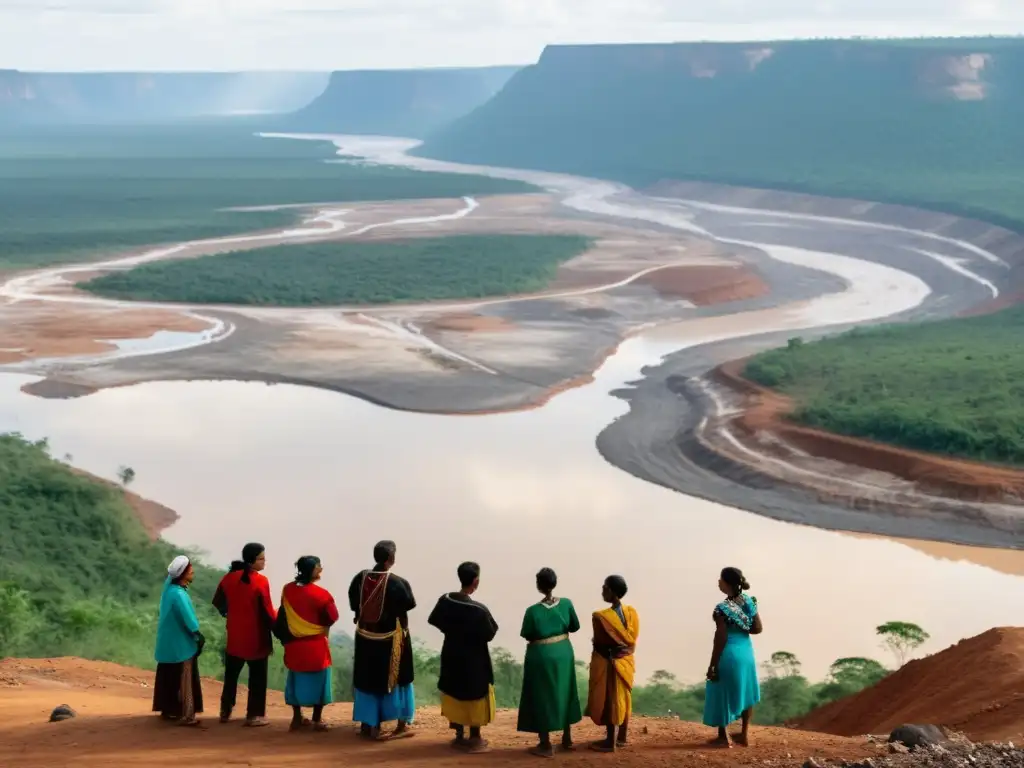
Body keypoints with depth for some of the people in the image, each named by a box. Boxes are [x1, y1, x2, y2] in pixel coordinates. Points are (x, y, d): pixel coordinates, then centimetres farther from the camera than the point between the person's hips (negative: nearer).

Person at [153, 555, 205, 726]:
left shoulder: (170, 585, -4)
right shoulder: (178, 595, -27)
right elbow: (189, 620, -22)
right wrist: (199, 637, -9)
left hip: (168, 644, 9)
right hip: (180, 645, -9)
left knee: (168, 678, 18)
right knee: (184, 680, -1)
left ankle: (167, 710, 27)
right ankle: (186, 716, 3)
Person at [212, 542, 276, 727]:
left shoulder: (229, 577, -3)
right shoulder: (260, 581, -20)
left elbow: (217, 601, 9)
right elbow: (268, 612, -18)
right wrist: (277, 620, 1)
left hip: (235, 636, 5)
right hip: (256, 637, -5)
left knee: (231, 674, 19)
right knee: (257, 677, 8)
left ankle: (225, 711, 25)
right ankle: (254, 715, 10)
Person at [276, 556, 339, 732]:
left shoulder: (287, 590, -4)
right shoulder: (321, 594, -20)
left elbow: (282, 616, 6)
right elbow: (332, 618, -11)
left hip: (293, 644, 5)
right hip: (316, 646, -5)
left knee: (296, 680, 16)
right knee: (318, 681, 8)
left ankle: (297, 718, 20)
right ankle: (317, 720, 11)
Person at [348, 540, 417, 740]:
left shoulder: (360, 578, -7)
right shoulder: (397, 582, -21)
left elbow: (353, 603, 5)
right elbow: (409, 604, -12)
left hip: (365, 636, 4)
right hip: (391, 638, -4)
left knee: (368, 679, 13)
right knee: (395, 678, 10)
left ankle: (368, 725, 18)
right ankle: (402, 724, 17)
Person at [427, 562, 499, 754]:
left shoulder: (445, 601, -12)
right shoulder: (479, 610, -29)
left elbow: (434, 621, 4)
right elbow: (489, 635, -17)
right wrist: (491, 622, 1)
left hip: (451, 655, 5)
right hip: (473, 659, -5)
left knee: (455, 694, 19)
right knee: (475, 696, 11)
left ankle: (459, 736, 28)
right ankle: (474, 738, 21)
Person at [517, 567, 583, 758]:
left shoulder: (533, 610, -20)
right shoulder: (566, 604, -9)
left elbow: (527, 636, -9)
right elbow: (575, 627, 3)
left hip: (541, 657, -4)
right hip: (563, 654, 5)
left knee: (542, 698, 6)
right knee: (563, 694, 20)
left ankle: (545, 745, 11)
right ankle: (567, 739, 30)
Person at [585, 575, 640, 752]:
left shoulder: (601, 617, -23)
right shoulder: (631, 612, -3)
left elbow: (599, 643, -14)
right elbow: (632, 639, 4)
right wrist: (625, 651, 15)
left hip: (608, 663, -6)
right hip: (626, 661, 6)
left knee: (609, 700, 3)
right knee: (623, 699, 16)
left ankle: (611, 742, 9)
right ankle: (622, 738, 25)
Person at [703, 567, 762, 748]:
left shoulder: (723, 609, -18)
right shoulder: (748, 601, 0)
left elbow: (721, 639, -18)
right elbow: (757, 628, 2)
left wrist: (712, 665, -13)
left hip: (728, 655, -6)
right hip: (746, 652, 6)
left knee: (722, 694, 8)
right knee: (744, 691, 21)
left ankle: (723, 737, 14)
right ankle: (745, 734, 24)